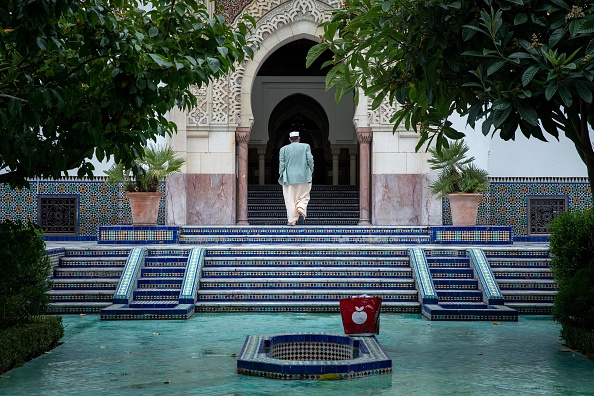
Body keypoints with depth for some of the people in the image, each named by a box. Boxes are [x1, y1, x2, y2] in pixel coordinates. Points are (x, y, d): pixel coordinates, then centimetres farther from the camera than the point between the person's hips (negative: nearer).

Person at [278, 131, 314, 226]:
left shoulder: (283, 149, 4)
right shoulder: (306, 147, 3)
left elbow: (281, 164, 1)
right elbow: (310, 160, -2)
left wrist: (281, 177, 7)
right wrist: (310, 172, 9)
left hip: (289, 178, 0)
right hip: (304, 177, 0)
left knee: (290, 200, 3)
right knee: (304, 197, 11)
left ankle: (292, 220, -1)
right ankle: (301, 210, -16)